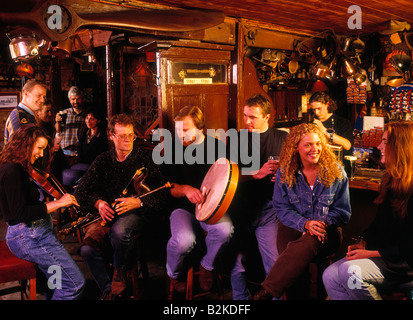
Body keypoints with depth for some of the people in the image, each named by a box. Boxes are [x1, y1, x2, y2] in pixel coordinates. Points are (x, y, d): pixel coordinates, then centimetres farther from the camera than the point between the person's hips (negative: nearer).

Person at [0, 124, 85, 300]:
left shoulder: (23, 168, 14)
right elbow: (20, 214, -22)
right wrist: (57, 203, -18)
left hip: (36, 233, 10)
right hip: (27, 237, -10)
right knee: (75, 284, -12)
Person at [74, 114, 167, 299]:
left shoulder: (145, 159, 2)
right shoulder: (103, 160, 12)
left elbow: (161, 195, -5)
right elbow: (81, 190, 12)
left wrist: (137, 202, -21)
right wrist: (98, 203, -8)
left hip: (136, 214, -3)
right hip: (107, 214, 3)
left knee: (119, 230, -37)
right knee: (88, 249, -25)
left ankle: (119, 274, -6)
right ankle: (107, 289, 0)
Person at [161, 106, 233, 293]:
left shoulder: (217, 146, 5)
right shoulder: (174, 150, 4)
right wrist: (185, 189, -16)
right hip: (184, 207, 0)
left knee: (225, 229, -32)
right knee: (183, 240, -31)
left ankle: (207, 266, 1)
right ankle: (173, 273, 6)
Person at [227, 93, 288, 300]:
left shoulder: (283, 138, 5)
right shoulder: (238, 139, 8)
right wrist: (258, 174, -12)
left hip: (268, 208, -2)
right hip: (240, 207, 2)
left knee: (274, 264, -7)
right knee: (237, 260, 9)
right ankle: (240, 296, 30)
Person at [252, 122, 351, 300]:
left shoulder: (336, 172, 1)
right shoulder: (285, 172, 2)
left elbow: (343, 211, 5)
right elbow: (281, 207, 2)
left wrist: (323, 223, -15)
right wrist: (305, 224, -16)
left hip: (327, 231, -1)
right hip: (293, 226, 1)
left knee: (306, 245, -36)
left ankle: (266, 292, -34)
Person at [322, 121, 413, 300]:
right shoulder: (390, 180, 10)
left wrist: (371, 253, -18)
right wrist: (363, 243, 3)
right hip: (381, 254, 8)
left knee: (350, 271, -30)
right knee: (330, 276, -8)